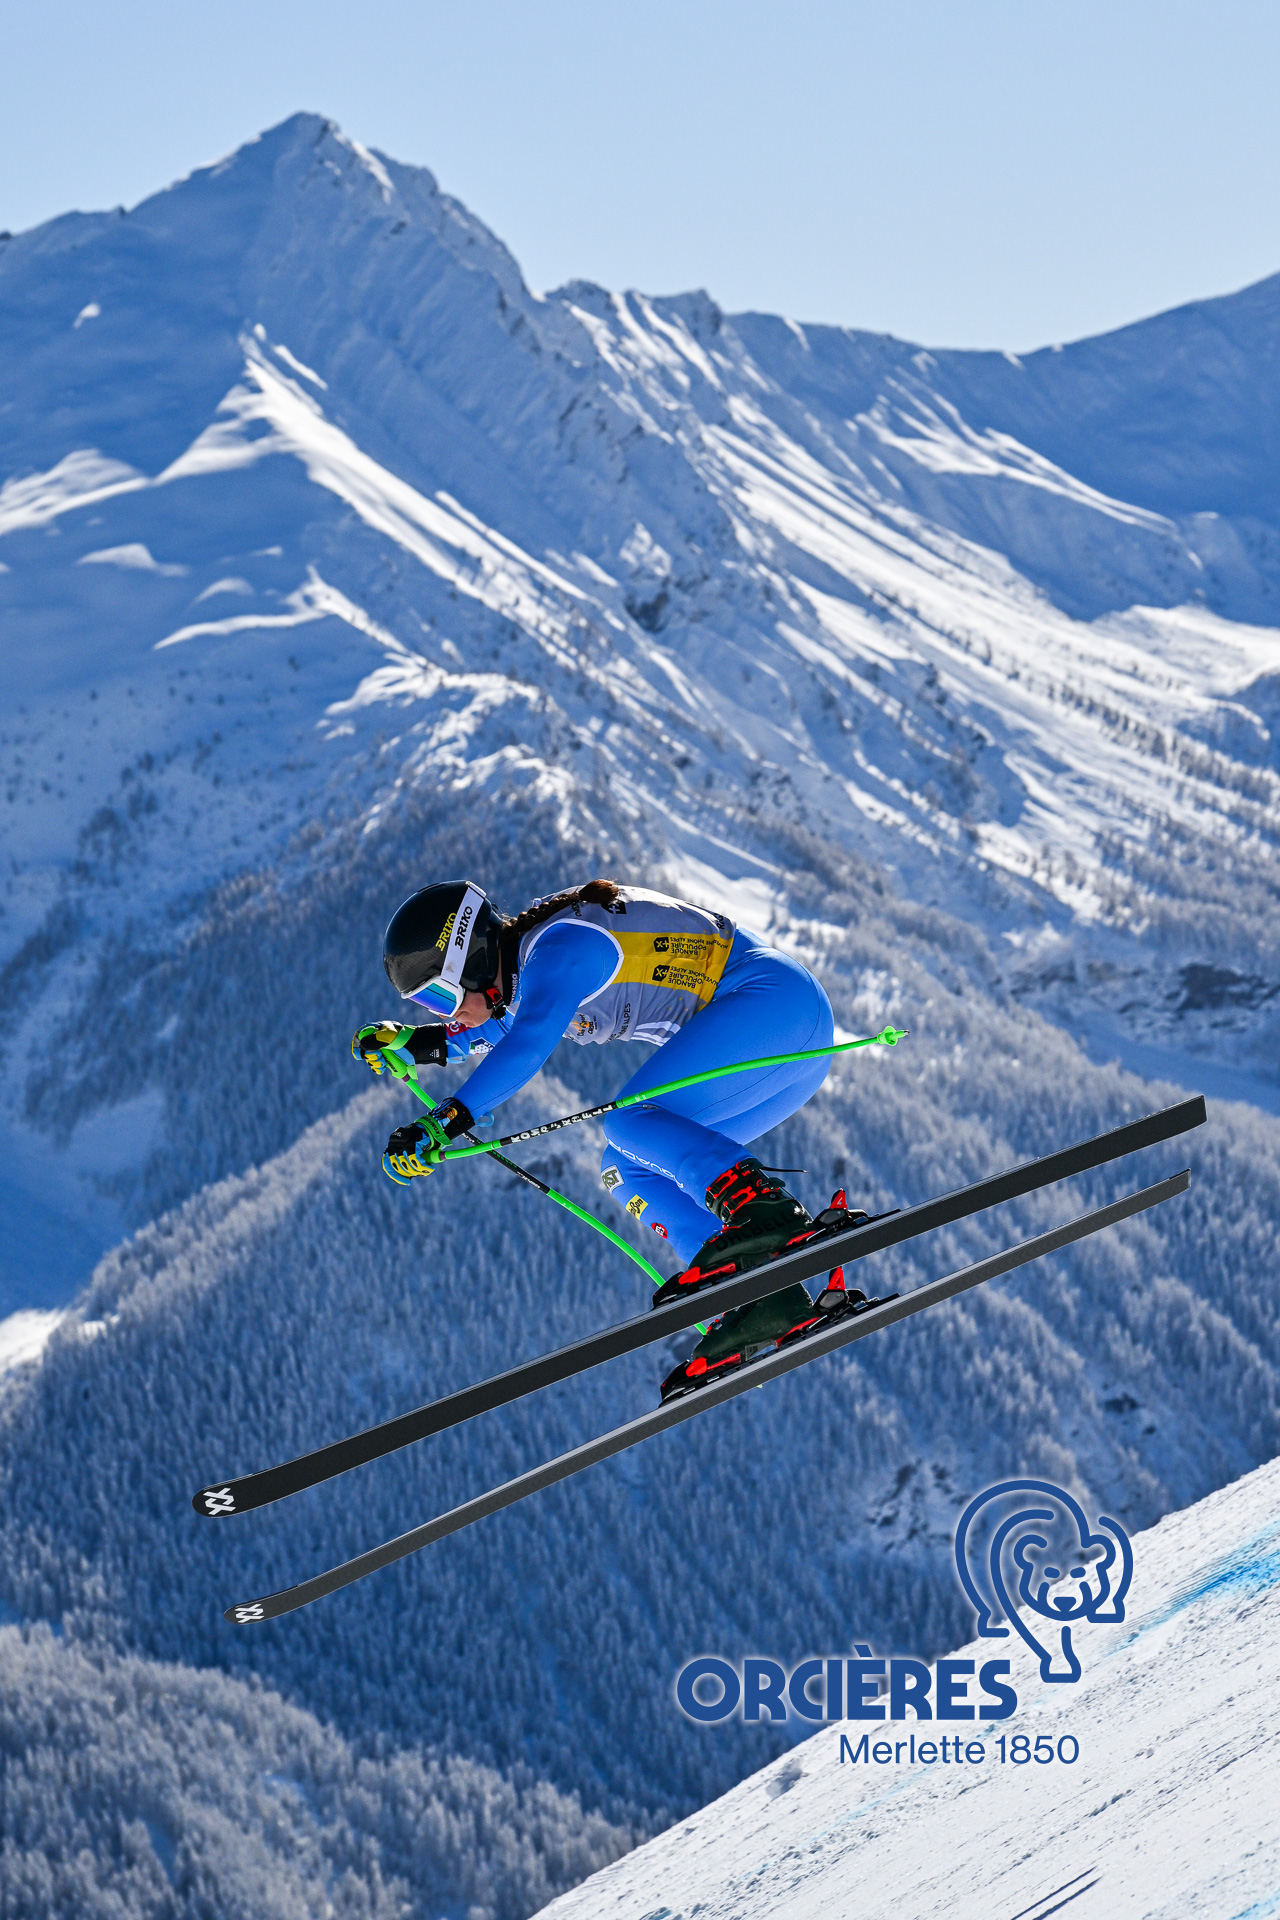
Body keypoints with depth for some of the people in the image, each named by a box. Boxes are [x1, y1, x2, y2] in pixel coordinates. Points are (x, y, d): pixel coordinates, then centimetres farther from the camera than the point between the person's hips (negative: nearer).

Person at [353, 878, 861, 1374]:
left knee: (630, 1122, -23)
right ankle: (765, 1297, -11)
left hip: (777, 998, -10)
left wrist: (445, 1121, -41)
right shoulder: (529, 951, 12)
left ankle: (770, 1210, -39)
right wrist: (414, 1043, 19)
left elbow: (526, 1047, -35)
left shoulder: (559, 947, -18)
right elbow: (503, 1028, 32)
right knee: (629, 1167, 3)